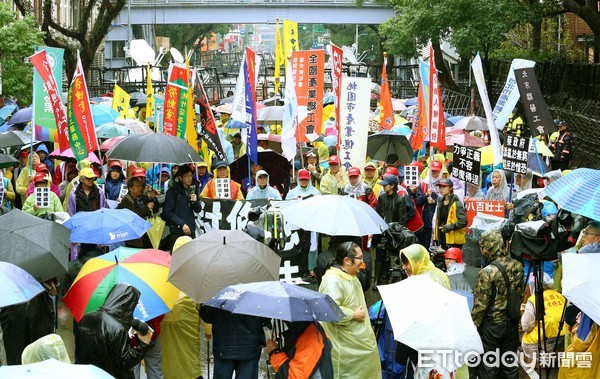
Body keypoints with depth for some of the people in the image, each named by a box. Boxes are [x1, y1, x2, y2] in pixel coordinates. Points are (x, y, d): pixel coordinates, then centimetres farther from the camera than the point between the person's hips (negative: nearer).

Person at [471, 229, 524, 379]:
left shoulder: (487, 272, -23)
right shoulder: (517, 266, -5)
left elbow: (480, 304, -18)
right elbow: (520, 293, 8)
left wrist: (473, 326, -6)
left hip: (491, 325, -5)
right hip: (512, 323, 6)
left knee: (488, 366, 9)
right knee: (510, 363, 17)